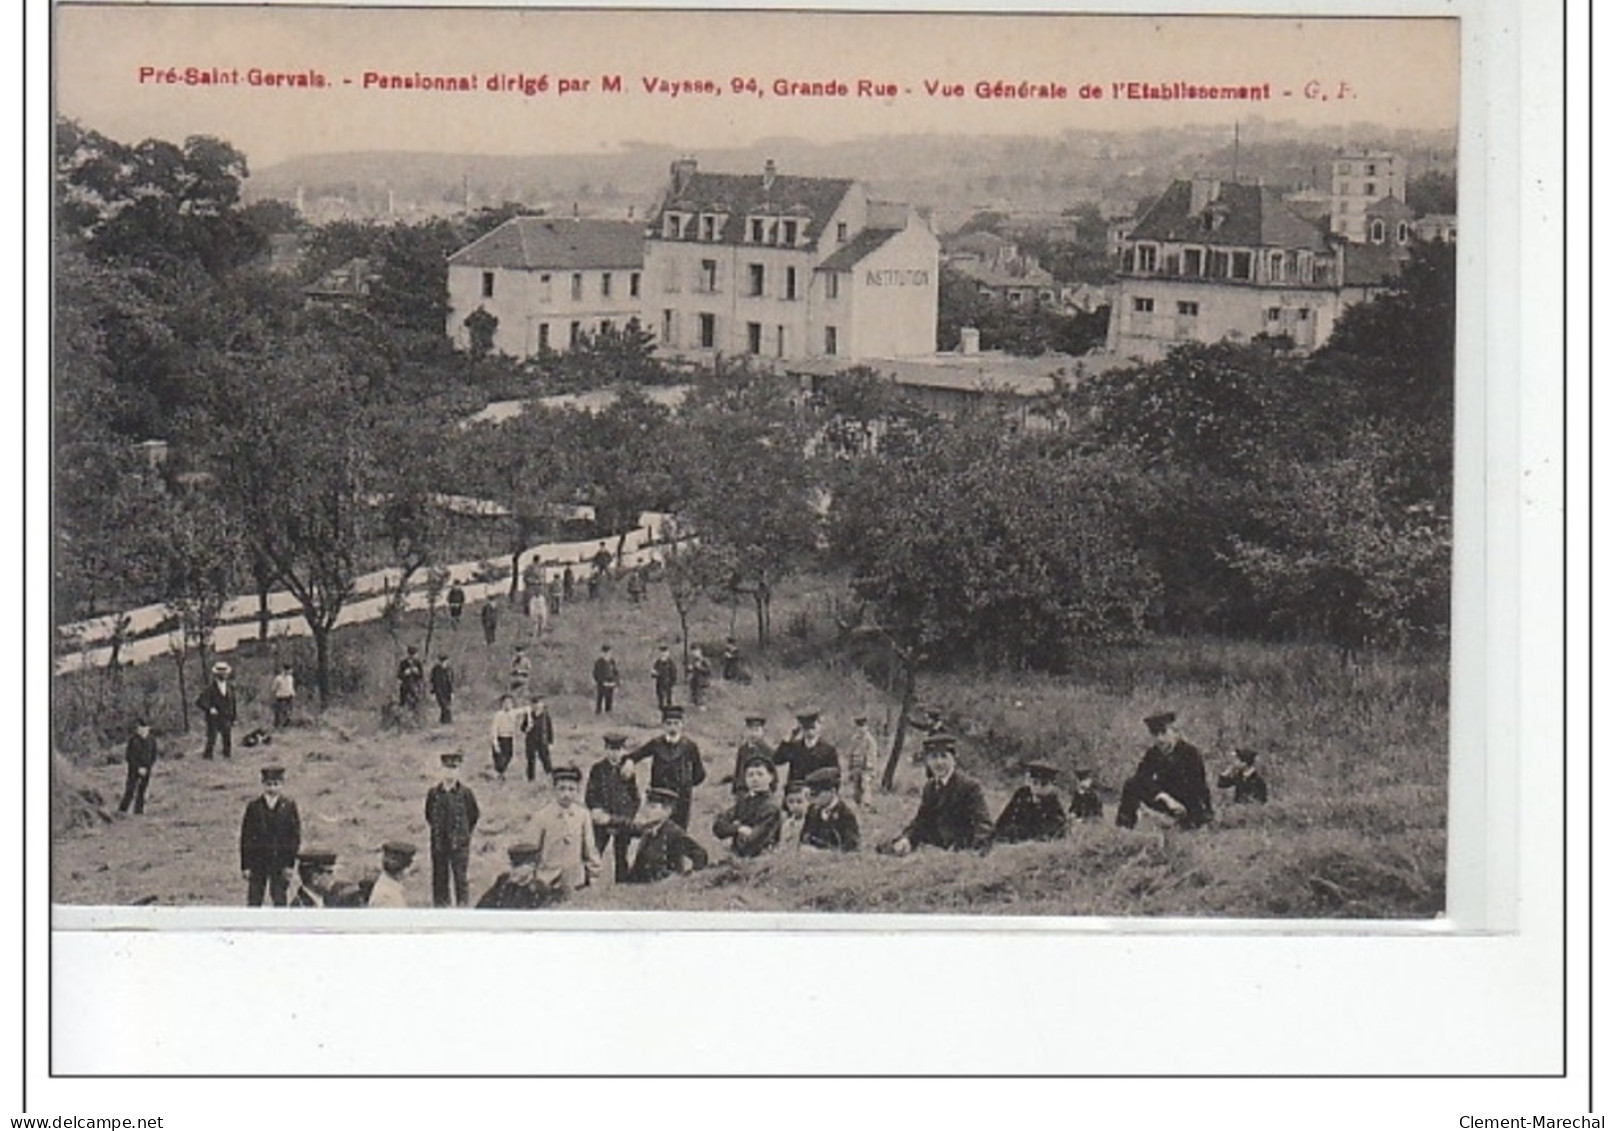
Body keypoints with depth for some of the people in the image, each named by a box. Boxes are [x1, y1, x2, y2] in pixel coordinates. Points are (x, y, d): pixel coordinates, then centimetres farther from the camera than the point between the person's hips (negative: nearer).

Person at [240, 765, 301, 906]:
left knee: (279, 900, -1)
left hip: (280, 862, 0)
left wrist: (290, 864, -5)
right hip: (257, 861, 0)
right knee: (254, 901, 0)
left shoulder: (289, 806, 3)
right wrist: (245, 866, -3)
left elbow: (295, 837, 2)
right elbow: (246, 838, 3)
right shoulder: (254, 806, 2)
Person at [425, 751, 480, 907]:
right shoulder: (433, 793, 1)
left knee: (461, 878, -2)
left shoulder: (465, 793, -5)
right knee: (439, 878, 7)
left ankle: (462, 904, 4)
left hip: (459, 843, -2)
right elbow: (429, 814, 16)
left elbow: (474, 815, 8)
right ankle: (440, 904, 16)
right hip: (439, 844, 2)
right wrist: (437, 831, 13)